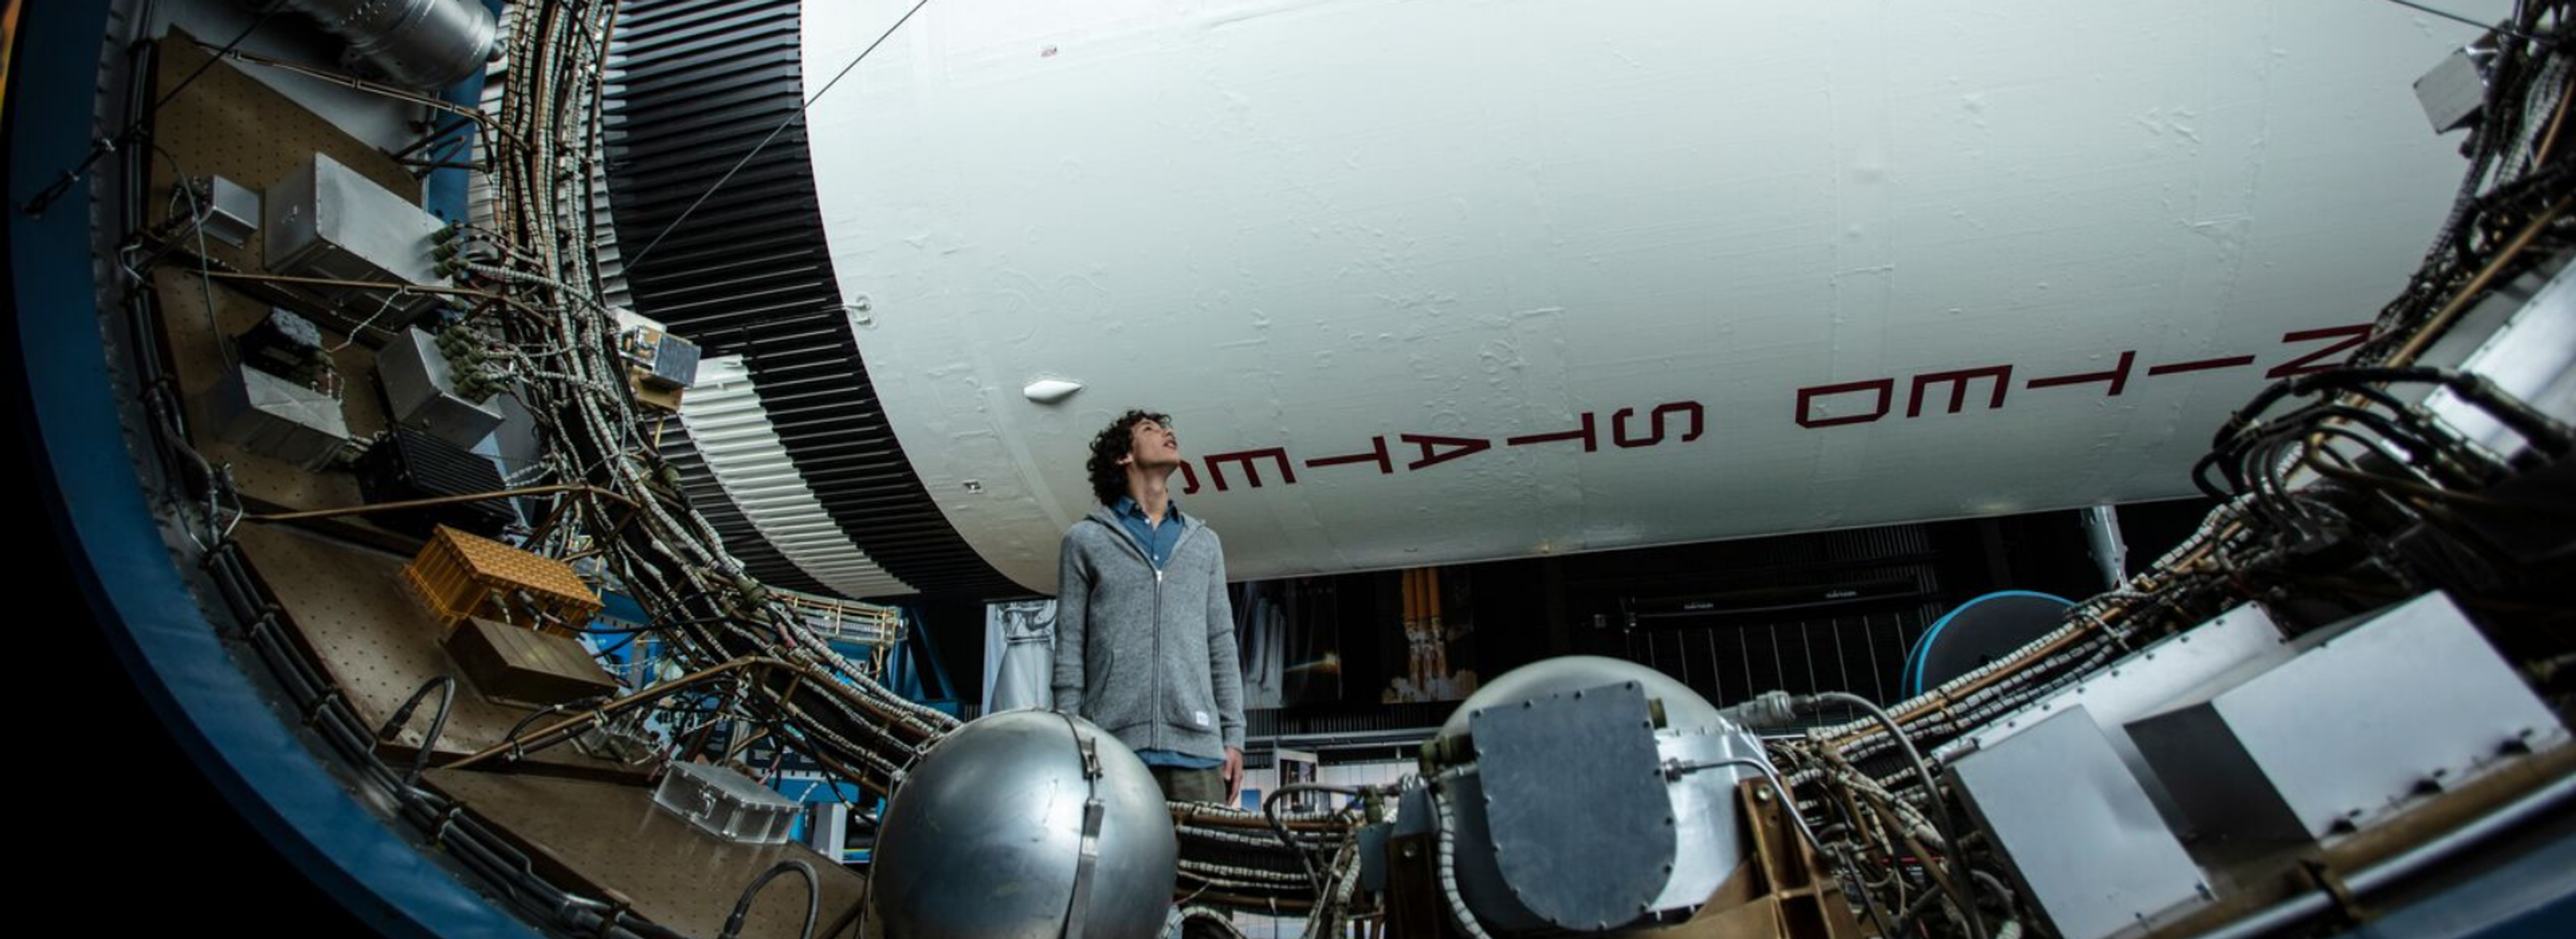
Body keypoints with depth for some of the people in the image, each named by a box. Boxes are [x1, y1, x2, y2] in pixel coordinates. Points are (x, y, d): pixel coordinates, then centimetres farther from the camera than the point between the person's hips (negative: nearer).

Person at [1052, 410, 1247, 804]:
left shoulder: (1204, 543, 20)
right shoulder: (1085, 540, 11)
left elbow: (1221, 646, 16)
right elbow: (1069, 646, 6)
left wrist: (1234, 736, 8)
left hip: (1198, 748, 2)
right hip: (1113, 746, -2)